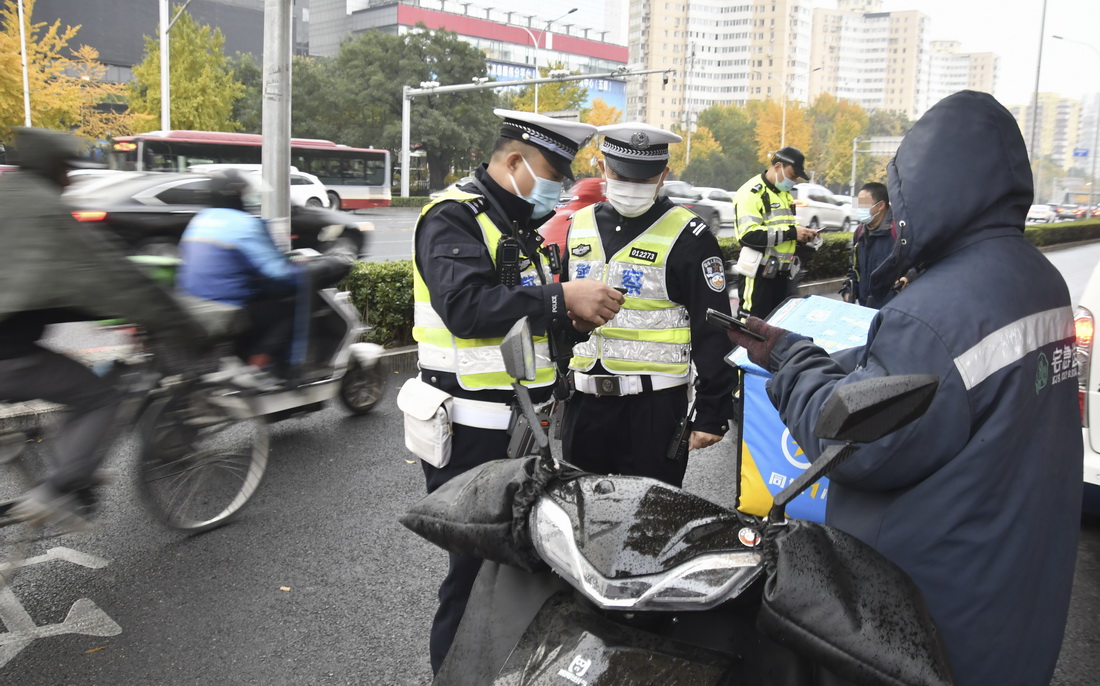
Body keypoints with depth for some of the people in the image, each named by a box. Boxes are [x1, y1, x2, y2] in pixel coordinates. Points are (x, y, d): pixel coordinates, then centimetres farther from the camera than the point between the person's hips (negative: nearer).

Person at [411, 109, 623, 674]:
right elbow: (466, 307, -29)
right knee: (476, 562, 1)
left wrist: (576, 313, 4)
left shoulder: (521, 224, 17)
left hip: (523, 423, 9)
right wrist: (561, 298, -26)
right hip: (473, 430, -9)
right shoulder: (455, 217, -13)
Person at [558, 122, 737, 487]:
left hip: (655, 406, -5)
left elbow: (712, 333, -8)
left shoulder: (688, 237, -8)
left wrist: (713, 414, -9)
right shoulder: (578, 226, 8)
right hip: (583, 402, 5)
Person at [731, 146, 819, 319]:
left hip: (781, 273, 9)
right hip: (758, 273, -9)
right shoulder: (752, 193, -12)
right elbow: (748, 234, -24)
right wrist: (791, 233, -21)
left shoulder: (785, 194, 18)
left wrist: (802, 235, 6)